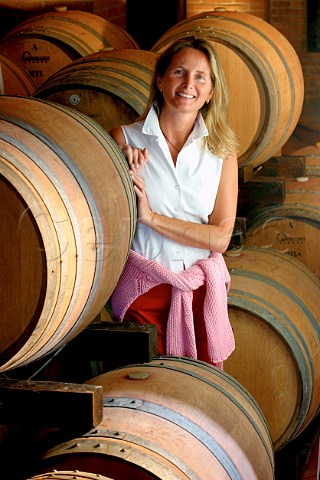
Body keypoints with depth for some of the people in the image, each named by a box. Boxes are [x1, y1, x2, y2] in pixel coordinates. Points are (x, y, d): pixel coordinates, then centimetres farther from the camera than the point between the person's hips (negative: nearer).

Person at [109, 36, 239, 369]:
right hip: (142, 288, -2)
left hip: (201, 288, 2)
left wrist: (152, 217, -14)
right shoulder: (124, 140, -3)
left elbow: (220, 238, -6)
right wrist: (124, 174, -17)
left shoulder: (222, 150, 2)